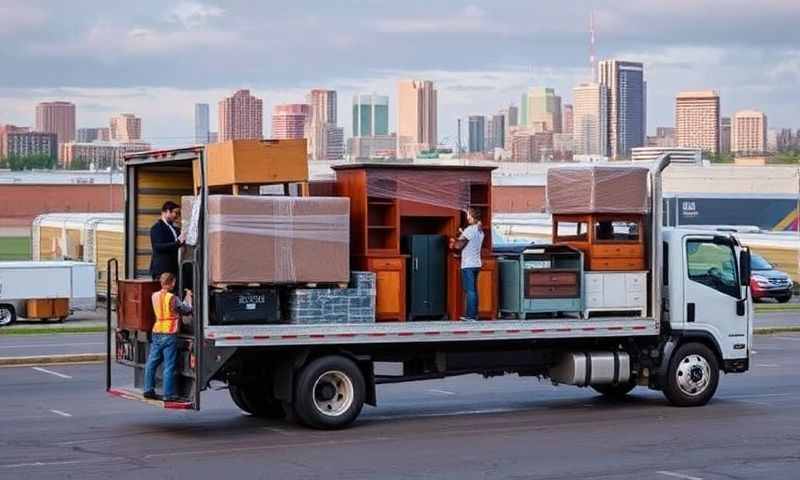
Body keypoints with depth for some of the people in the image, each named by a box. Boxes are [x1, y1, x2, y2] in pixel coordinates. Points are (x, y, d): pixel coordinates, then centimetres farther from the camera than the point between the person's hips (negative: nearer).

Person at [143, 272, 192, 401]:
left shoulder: (155, 296, 6)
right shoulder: (172, 298, -13)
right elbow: (187, 310, -4)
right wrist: (188, 297, 14)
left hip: (156, 333, 6)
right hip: (169, 334, -6)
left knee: (151, 363, 13)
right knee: (169, 366, -2)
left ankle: (148, 390, 15)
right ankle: (168, 394, -1)